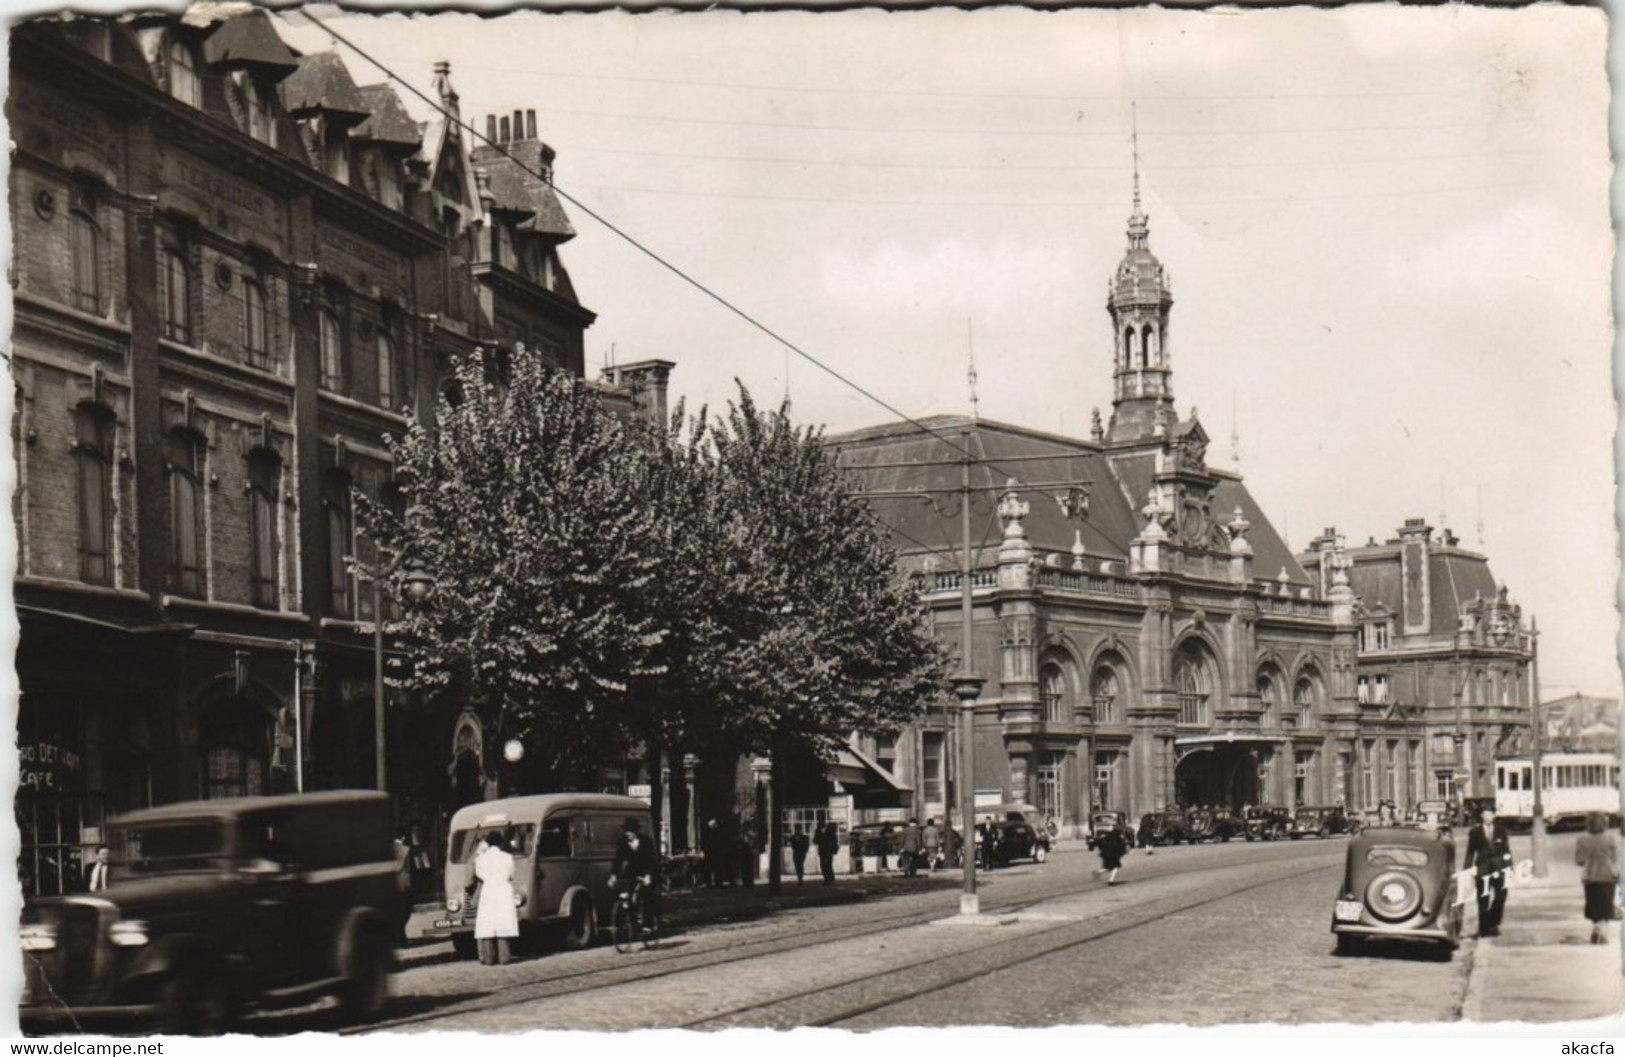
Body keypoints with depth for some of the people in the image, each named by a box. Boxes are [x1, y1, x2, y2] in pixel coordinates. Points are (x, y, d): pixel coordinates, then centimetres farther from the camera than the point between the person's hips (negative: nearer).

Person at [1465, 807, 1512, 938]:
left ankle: (1493, 925, 9)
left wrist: (1509, 867, 5)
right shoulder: (1475, 832, 4)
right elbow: (1470, 852, 5)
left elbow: (1506, 850, 10)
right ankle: (1483, 928, 7)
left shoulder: (1501, 831, 9)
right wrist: (1468, 869, 0)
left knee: (1500, 897, -4)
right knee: (1483, 900, -1)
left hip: (1499, 868, 1)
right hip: (1482, 868, -1)